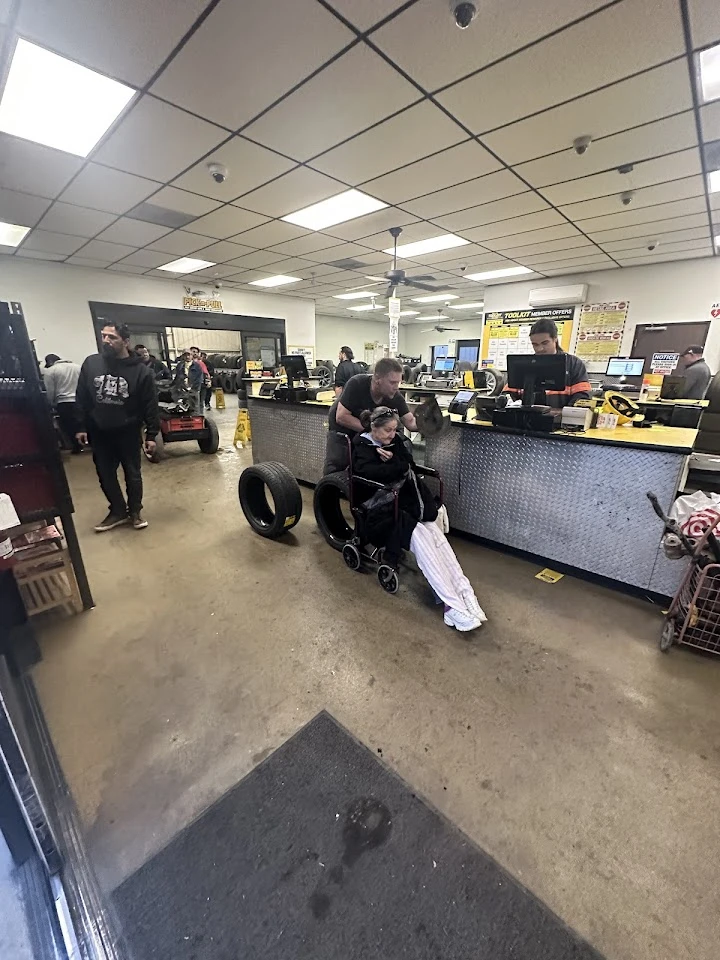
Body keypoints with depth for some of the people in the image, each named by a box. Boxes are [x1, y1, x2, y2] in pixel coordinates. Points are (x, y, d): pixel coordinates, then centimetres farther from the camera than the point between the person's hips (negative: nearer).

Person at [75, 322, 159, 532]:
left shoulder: (140, 370, -10)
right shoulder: (91, 363, 0)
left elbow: (150, 406, -8)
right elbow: (82, 398, 6)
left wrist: (151, 435, -9)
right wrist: (81, 426, 4)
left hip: (128, 433, -3)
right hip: (99, 433, 3)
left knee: (133, 474, 10)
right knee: (106, 475, 12)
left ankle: (135, 511, 27)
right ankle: (118, 511, 29)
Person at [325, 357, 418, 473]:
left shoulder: (396, 397, -18)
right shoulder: (356, 384, -29)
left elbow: (410, 422, -17)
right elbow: (341, 417, -29)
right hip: (341, 432, -3)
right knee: (334, 473, -2)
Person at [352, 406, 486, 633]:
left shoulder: (395, 441, 16)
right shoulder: (361, 447, -2)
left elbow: (410, 467, 6)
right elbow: (371, 473, -20)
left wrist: (392, 461, -11)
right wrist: (398, 466, -7)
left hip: (405, 502, 6)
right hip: (381, 509, -6)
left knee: (436, 536, -22)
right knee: (420, 537, -30)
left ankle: (464, 594, -27)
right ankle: (453, 606, -32)